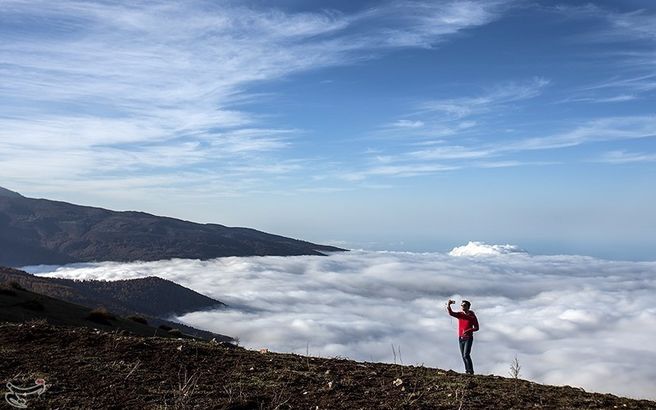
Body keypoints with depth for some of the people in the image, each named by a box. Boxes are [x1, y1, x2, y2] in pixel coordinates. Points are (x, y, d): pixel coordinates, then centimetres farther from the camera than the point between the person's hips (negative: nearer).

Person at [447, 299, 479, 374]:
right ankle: (467, 371, 18)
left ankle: (471, 371, -11)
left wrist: (468, 330, -19)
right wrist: (448, 305, -29)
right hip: (461, 338, 5)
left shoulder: (473, 316, -3)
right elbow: (451, 313, -11)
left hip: (468, 338, -5)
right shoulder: (460, 314, 5)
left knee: (466, 355, -16)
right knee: (463, 356, 9)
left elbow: (476, 328, -2)